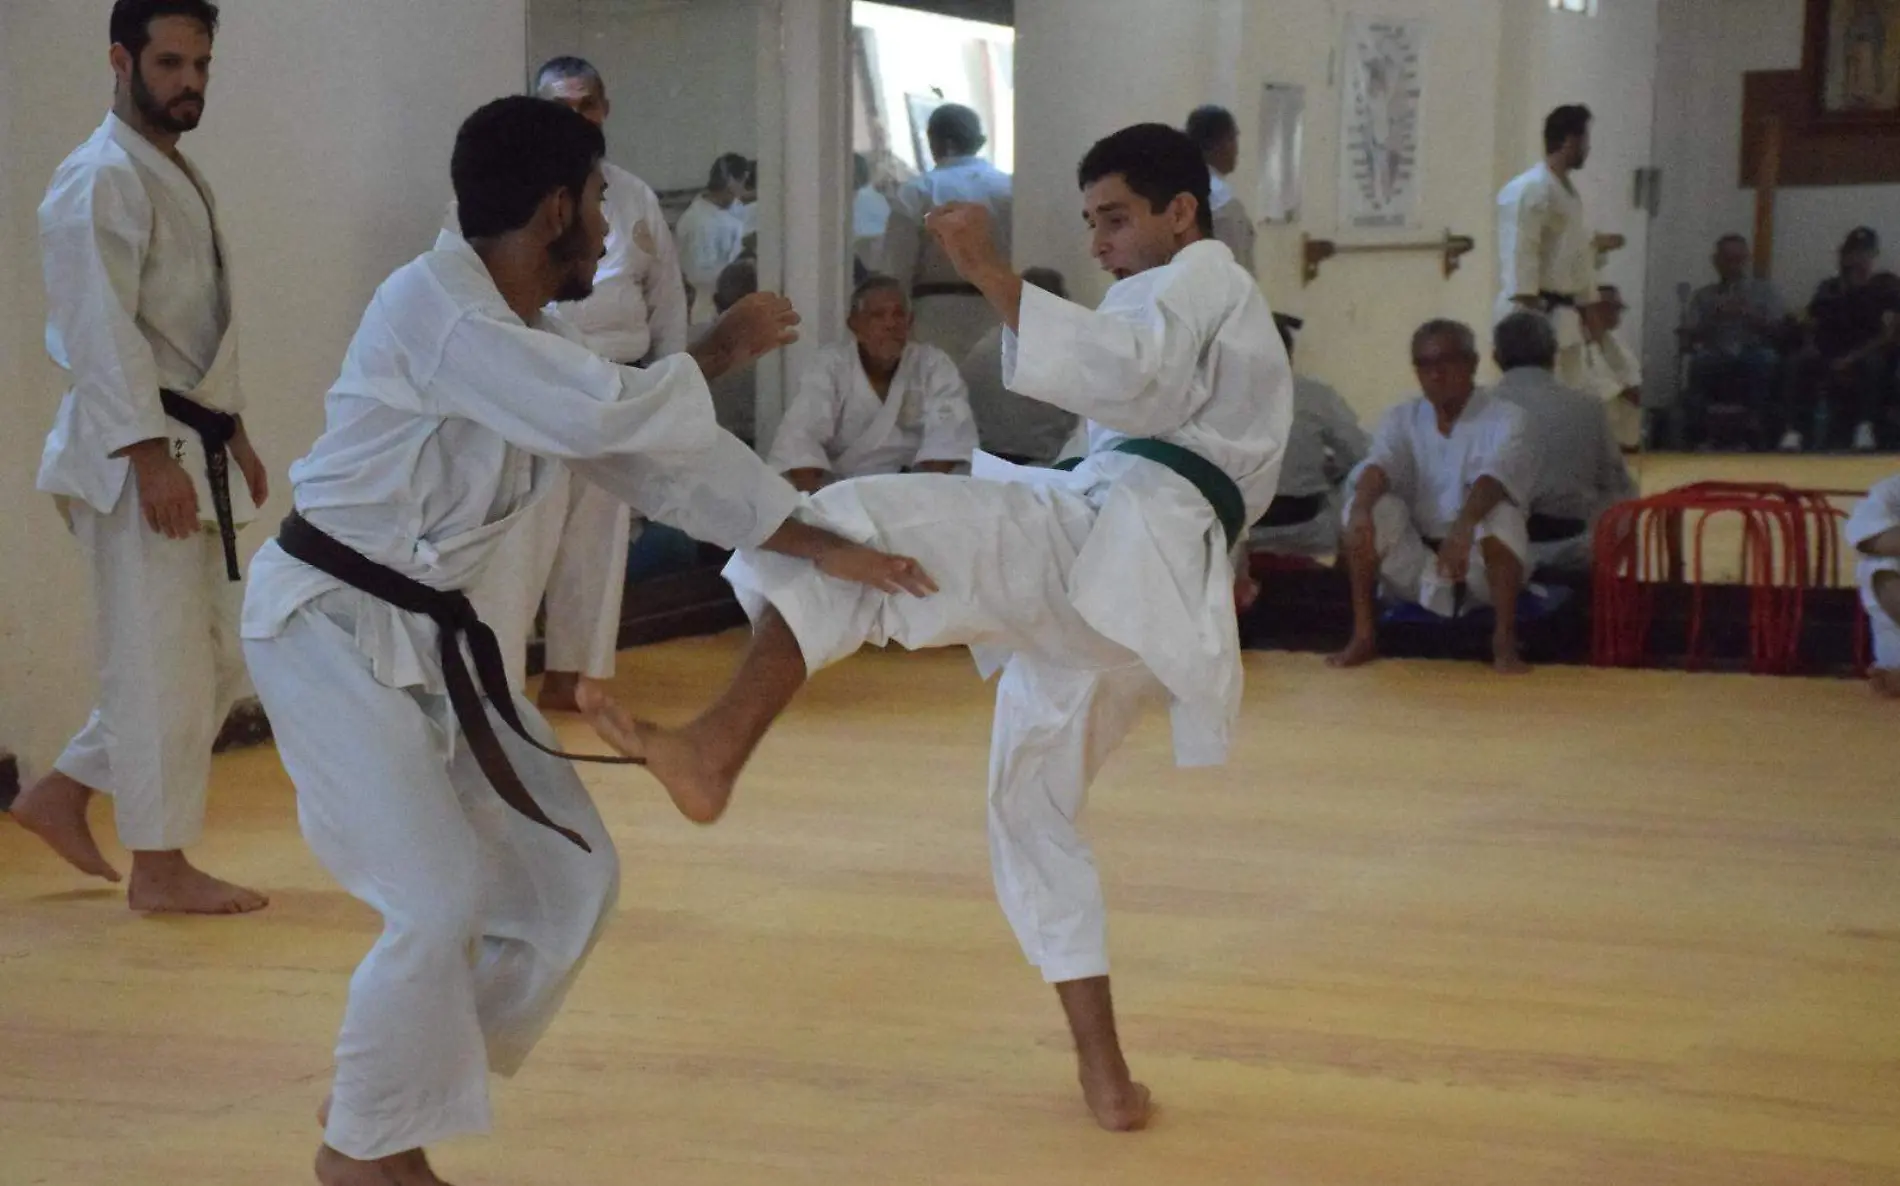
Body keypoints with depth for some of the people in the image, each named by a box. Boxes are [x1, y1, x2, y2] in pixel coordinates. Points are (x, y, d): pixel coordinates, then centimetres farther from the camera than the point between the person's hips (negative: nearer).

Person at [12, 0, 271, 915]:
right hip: (135, 455, -10)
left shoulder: (179, 178, 17)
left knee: (212, 657, 13)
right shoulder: (102, 180, -14)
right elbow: (102, 331, -21)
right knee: (160, 661, -4)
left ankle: (61, 796, 23)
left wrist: (235, 436, 21)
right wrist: (151, 458, -25)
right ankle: (159, 867, 6)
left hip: (192, 448, 10)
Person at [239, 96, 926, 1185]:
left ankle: (395, 1088, 24)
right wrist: (719, 353, -11)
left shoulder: (534, 340, 9)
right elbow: (609, 416, -28)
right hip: (330, 626, -9)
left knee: (568, 878, 8)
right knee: (445, 900, -13)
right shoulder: (430, 304, -20)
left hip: (429, 635, 9)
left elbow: (665, 460, 10)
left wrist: (829, 548, 6)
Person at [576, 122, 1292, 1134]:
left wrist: (988, 272, -21)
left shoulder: (1202, 277, 8)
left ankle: (712, 751, -43)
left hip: (1112, 541, -10)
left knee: (850, 525, -24)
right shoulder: (1220, 320, 39)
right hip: (1142, 600, 10)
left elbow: (1121, 373, -15)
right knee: (1034, 811, 19)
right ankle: (1105, 1075, 17)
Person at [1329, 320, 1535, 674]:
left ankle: (1505, 642, -21)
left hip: (1483, 565, -3)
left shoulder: (1504, 418, -7)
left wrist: (1464, 524, -48)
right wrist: (1361, 508, -38)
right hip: (1416, 566, 3)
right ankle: (1363, 636, -13)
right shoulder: (1402, 419, 5)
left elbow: (1496, 474, -27)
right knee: (1371, 508, -21)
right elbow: (1379, 464, -15)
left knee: (1500, 515, -33)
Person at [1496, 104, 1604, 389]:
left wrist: (1589, 308, 23)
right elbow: (1519, 253, -21)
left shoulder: (1570, 191, 15)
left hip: (1563, 312, 10)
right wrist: (1525, 313, -23)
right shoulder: (1528, 189, -16)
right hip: (1534, 310, -10)